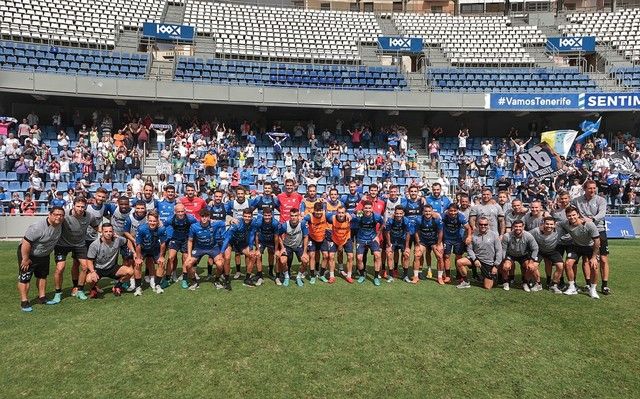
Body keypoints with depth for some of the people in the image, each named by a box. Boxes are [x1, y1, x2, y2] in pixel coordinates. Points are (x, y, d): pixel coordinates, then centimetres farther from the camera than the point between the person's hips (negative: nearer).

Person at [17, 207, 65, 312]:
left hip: (44, 255, 7)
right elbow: (26, 243, -30)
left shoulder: (59, 225, -8)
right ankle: (24, 302, 1)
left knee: (42, 276, 16)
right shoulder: (38, 227, -32)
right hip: (28, 253, -7)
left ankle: (42, 297, 28)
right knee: (24, 278, -5)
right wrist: (25, 259, -25)